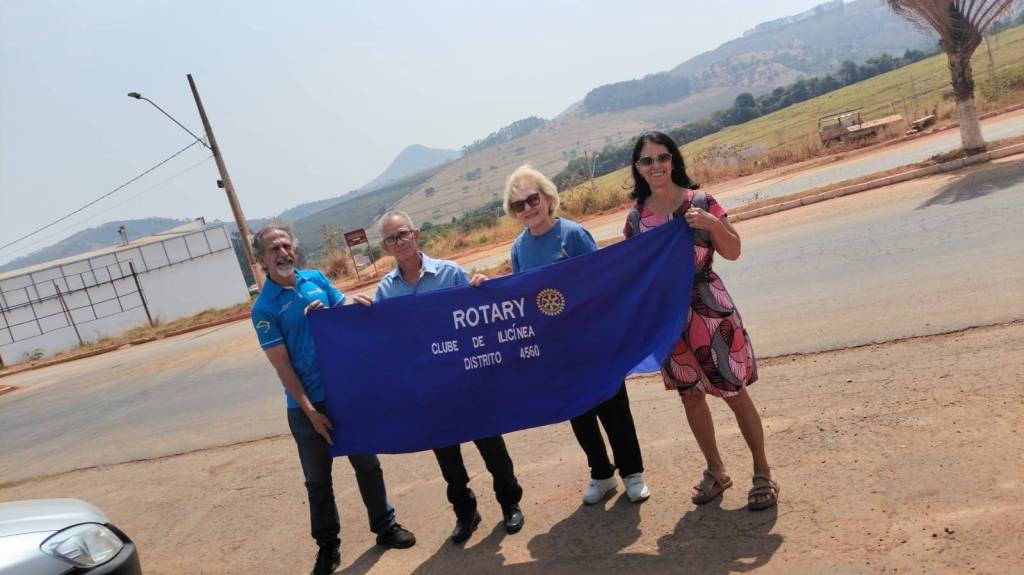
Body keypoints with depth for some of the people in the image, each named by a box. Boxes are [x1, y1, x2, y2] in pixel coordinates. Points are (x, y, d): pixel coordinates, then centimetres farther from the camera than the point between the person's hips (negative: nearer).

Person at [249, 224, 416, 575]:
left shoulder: (317, 279, 3)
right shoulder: (264, 307, -9)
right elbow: (282, 366, -11)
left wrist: (327, 313, -13)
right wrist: (310, 411, -15)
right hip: (307, 404, -3)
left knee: (368, 464, 14)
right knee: (318, 479, 10)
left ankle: (385, 526, 31)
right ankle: (327, 546, 28)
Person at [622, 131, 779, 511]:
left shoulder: (700, 202, -7)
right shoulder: (637, 217, 2)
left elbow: (733, 252, -4)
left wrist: (713, 223, -20)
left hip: (709, 311, -4)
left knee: (734, 393, 3)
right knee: (690, 394, 15)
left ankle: (762, 473, 22)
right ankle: (716, 472, 33)